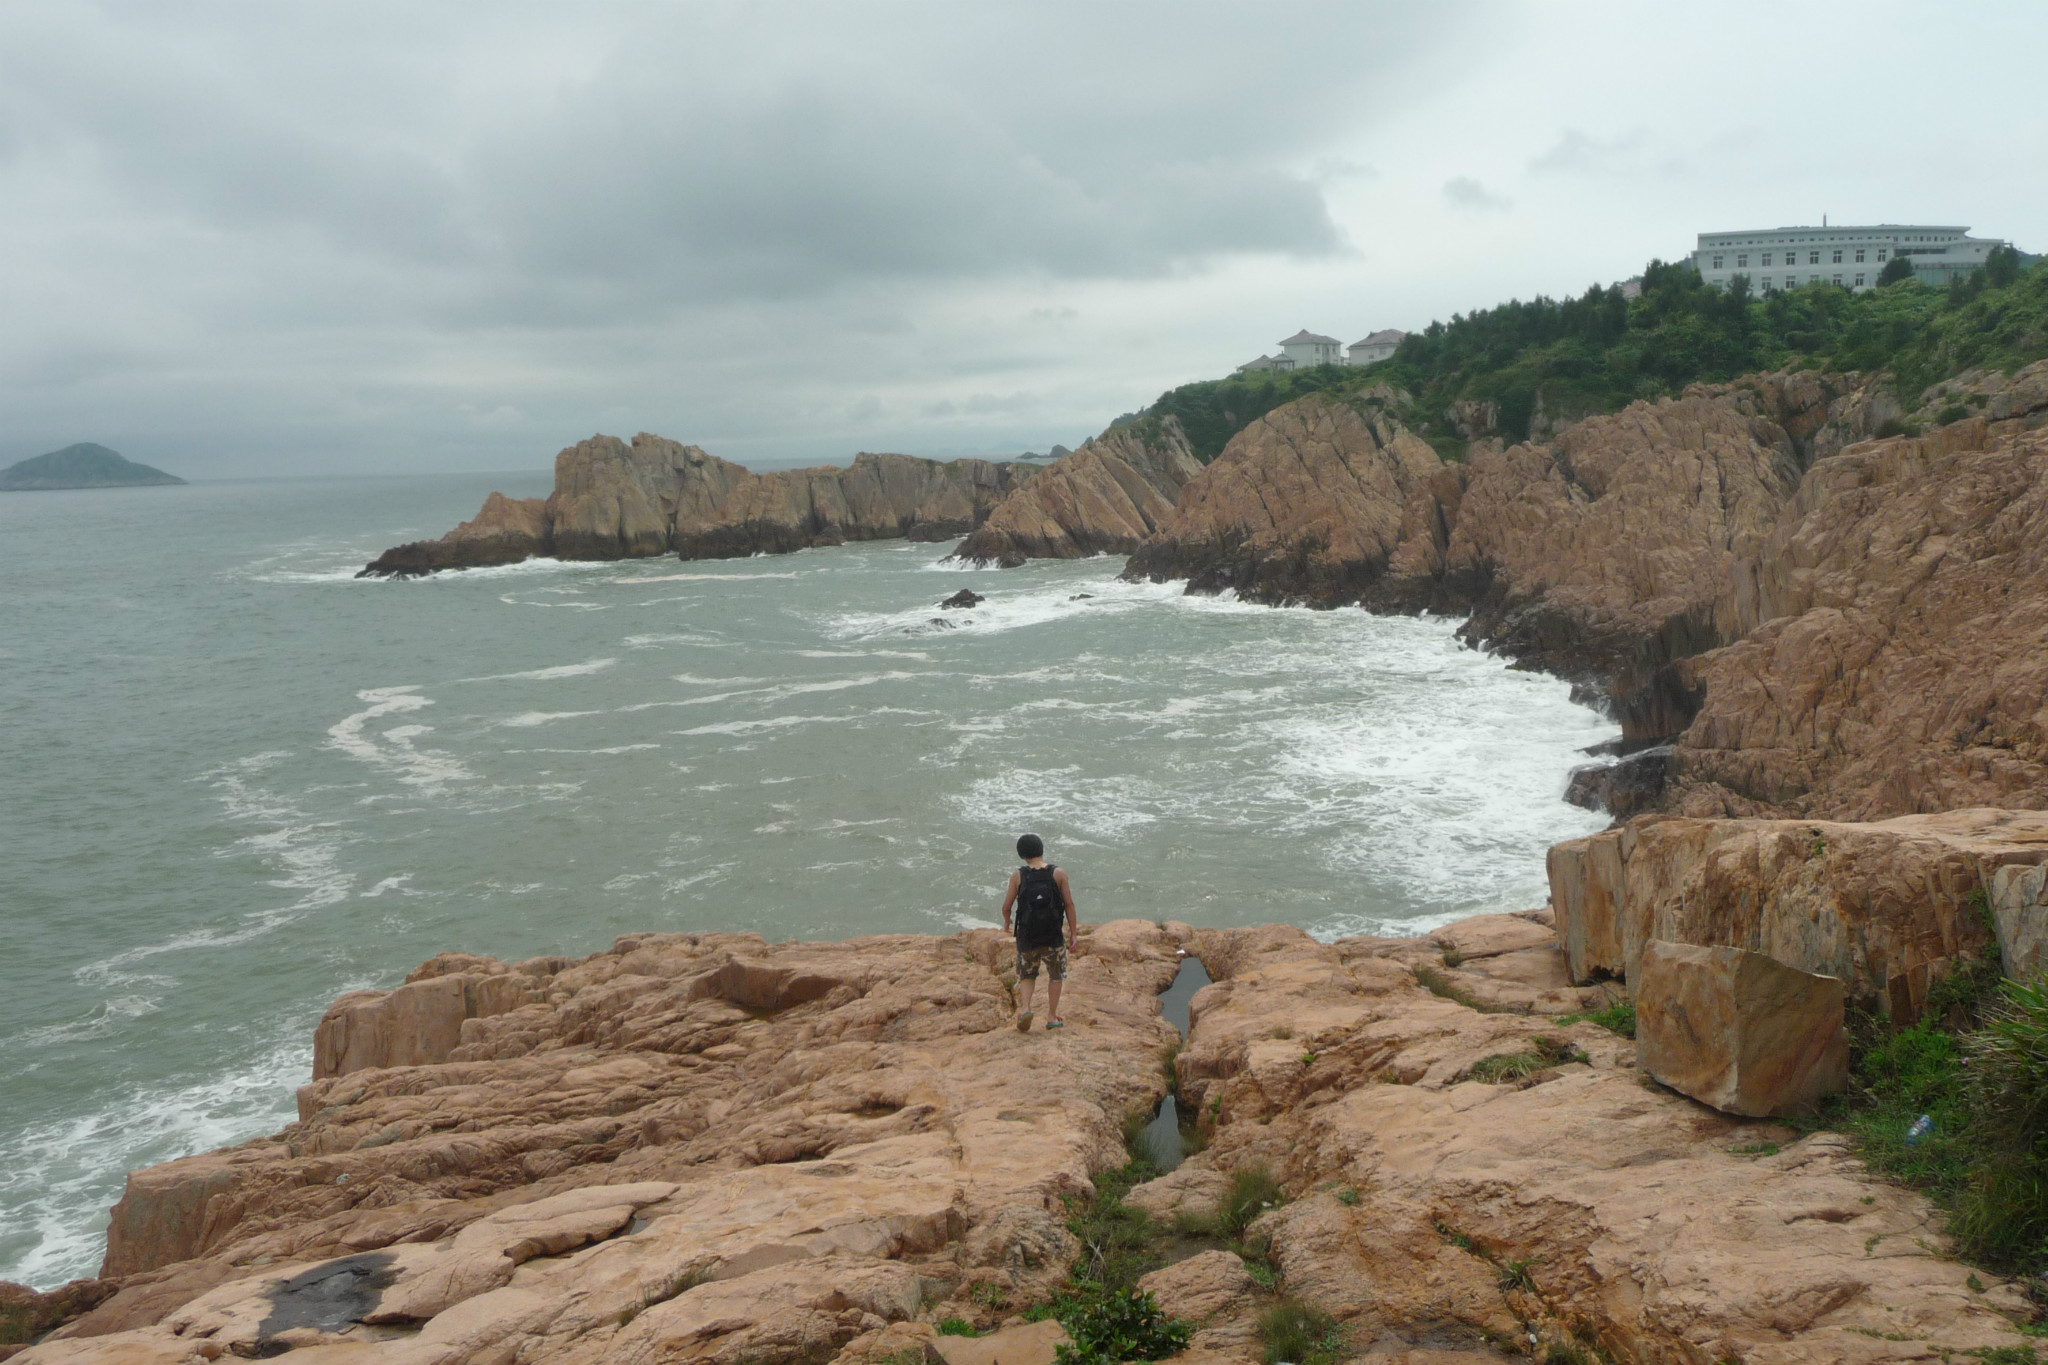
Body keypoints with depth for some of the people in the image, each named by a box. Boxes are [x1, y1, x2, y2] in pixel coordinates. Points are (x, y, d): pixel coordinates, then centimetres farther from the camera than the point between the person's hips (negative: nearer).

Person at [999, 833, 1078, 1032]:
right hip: (1053, 937, -1)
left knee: (1026, 975, 18)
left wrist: (1006, 922, 21)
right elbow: (1069, 905, -5)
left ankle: (1025, 1008, -5)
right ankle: (1052, 1016, 20)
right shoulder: (1059, 874, -6)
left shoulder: (1018, 876, -5)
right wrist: (1073, 933, 3)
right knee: (1056, 975, 19)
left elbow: (1006, 906, -1)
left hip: (1027, 936, 1)